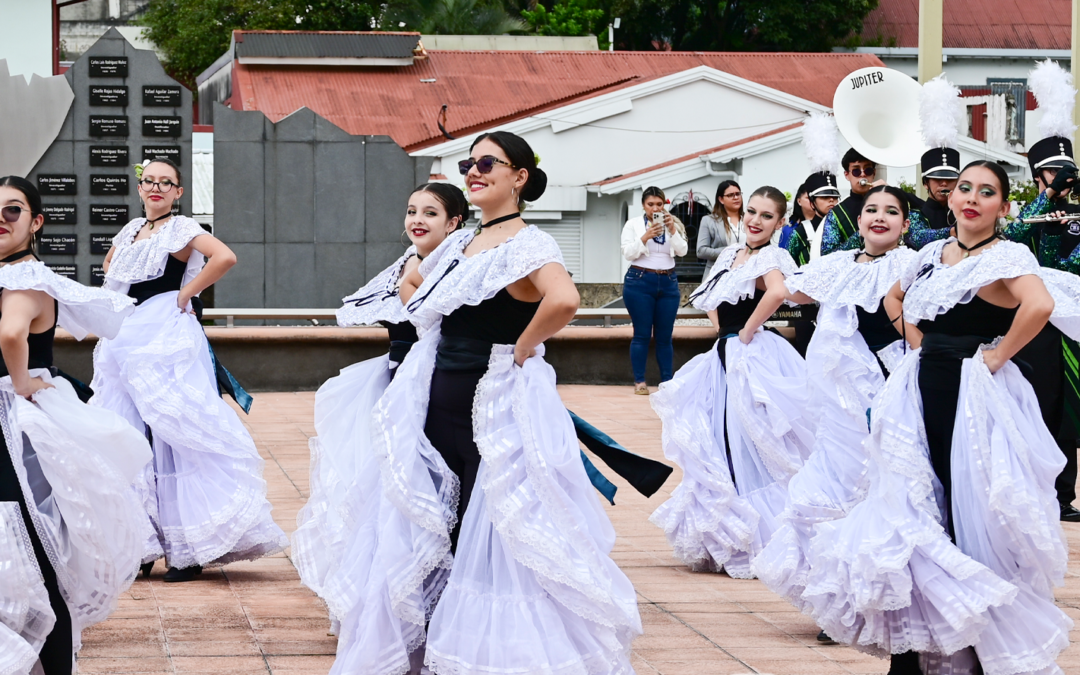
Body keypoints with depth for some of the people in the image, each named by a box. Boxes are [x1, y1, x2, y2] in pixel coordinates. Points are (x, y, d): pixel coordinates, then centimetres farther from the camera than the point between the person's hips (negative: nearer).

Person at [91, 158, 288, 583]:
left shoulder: (181, 229, -5)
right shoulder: (132, 230, 16)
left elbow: (225, 258, -21)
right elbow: (110, 264, 36)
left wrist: (186, 293, -13)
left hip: (166, 340, -7)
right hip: (127, 339, 7)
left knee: (174, 434, -10)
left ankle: (188, 548, -8)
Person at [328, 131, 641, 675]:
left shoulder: (528, 244, -12)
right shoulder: (460, 243, 12)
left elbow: (563, 301, -32)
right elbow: (411, 284, 31)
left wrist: (521, 348, -19)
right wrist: (436, 332, 14)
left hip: (498, 412, -8)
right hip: (440, 402, 8)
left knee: (494, 540, -5)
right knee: (436, 537, 12)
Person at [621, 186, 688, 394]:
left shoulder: (672, 224, 8)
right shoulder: (633, 224, 2)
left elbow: (682, 251, -2)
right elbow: (628, 253, -6)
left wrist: (672, 231, -16)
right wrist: (645, 237, -18)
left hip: (668, 283, 2)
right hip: (640, 281, -2)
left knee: (665, 336, 4)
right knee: (642, 334, -3)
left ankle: (667, 382, 6)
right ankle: (639, 381, 0)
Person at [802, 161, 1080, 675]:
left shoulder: (1006, 256, -8)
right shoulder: (933, 254, 12)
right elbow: (894, 298, 31)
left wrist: (999, 355, -18)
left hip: (975, 398, -7)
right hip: (924, 395, 7)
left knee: (971, 515, -4)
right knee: (919, 515, 6)